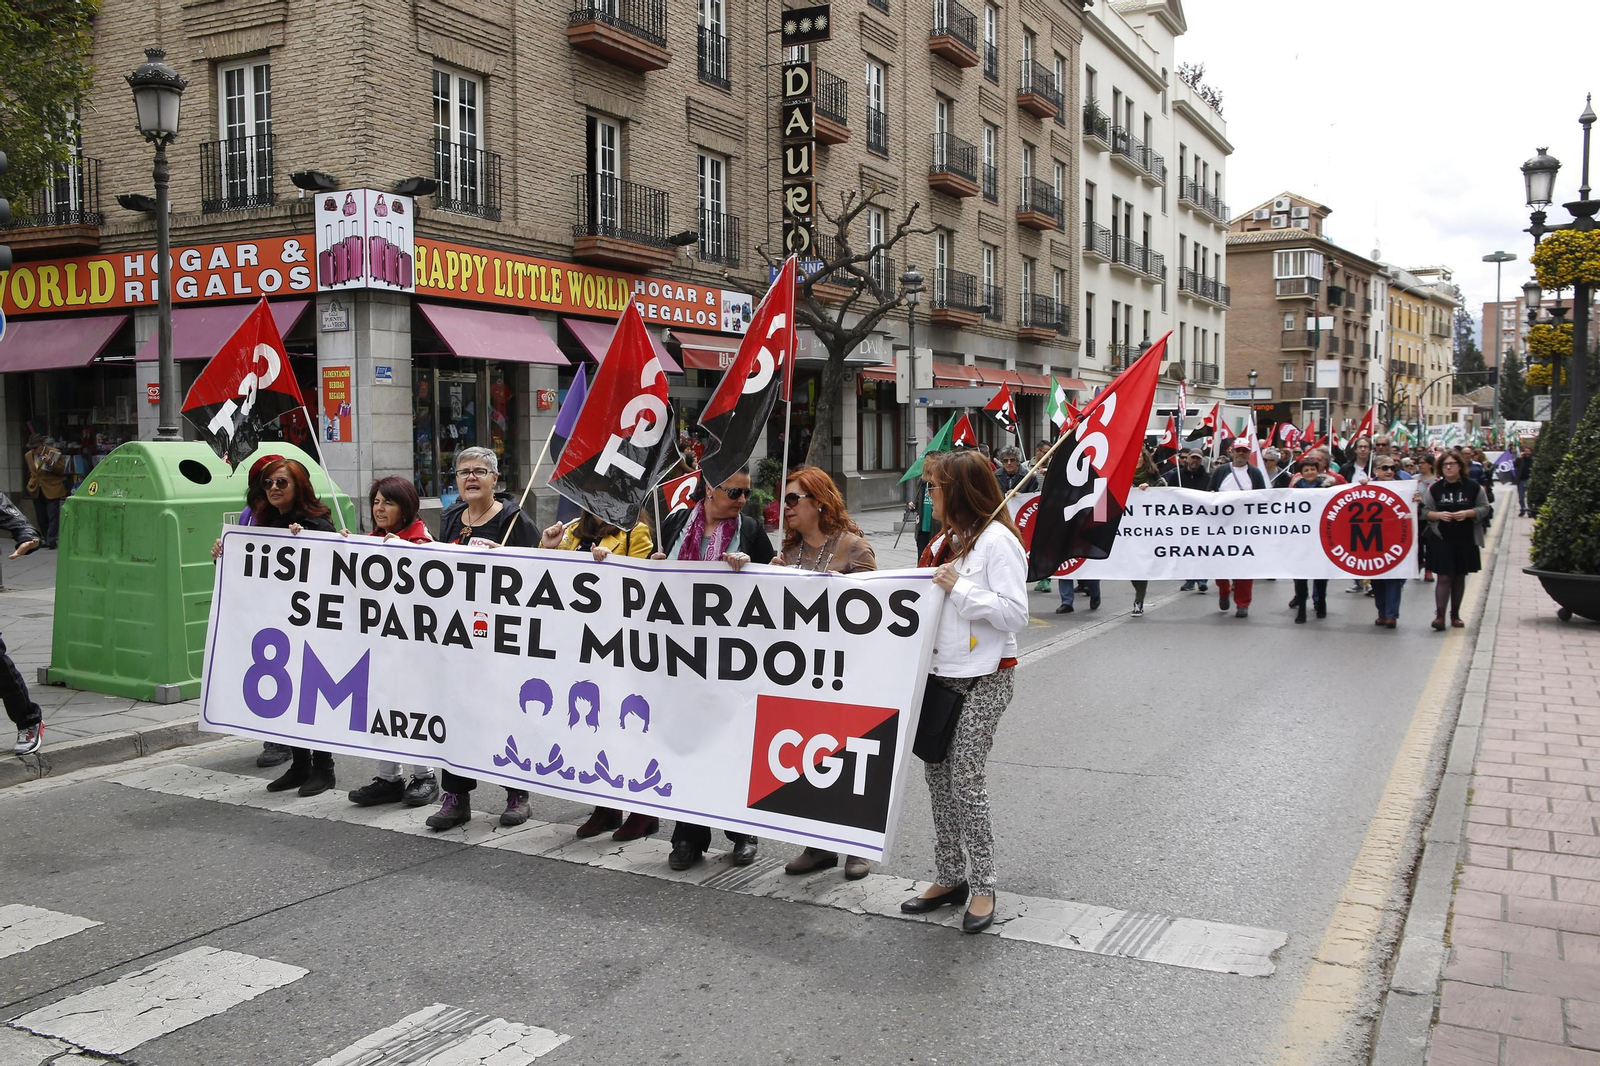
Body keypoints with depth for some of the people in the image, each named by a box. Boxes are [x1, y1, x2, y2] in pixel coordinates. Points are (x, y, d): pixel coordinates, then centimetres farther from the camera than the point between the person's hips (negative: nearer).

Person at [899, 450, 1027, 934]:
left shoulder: (997, 541, -12)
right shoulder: (947, 540, 17)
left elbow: (1016, 614, -19)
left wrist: (960, 588, -20)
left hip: (983, 679, -9)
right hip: (942, 673, 9)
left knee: (966, 777, -8)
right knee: (937, 772, 9)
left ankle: (983, 888, 4)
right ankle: (949, 877, 20)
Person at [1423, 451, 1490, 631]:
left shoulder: (1473, 487, 0)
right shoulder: (1434, 488, 2)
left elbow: (1484, 508, 1)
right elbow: (1425, 511, 2)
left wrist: (1467, 513, -16)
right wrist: (1438, 515, -17)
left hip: (1466, 540, 1)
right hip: (1441, 540, -1)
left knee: (1460, 577, 10)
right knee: (1444, 577, -8)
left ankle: (1455, 615, 21)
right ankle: (1439, 615, -12)